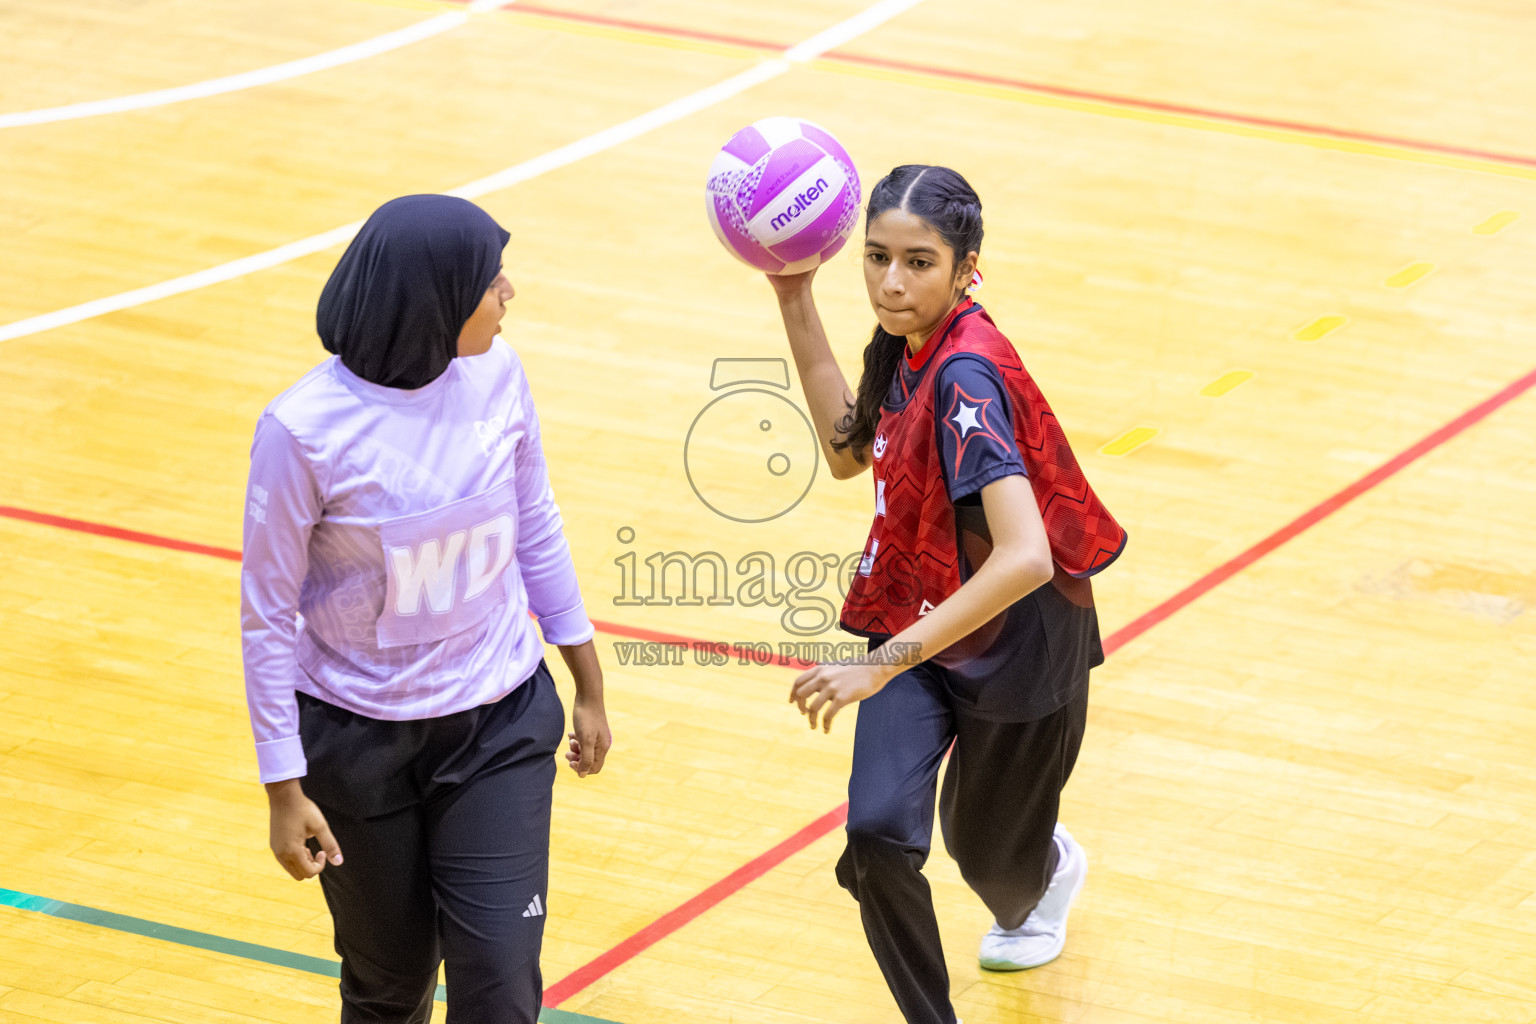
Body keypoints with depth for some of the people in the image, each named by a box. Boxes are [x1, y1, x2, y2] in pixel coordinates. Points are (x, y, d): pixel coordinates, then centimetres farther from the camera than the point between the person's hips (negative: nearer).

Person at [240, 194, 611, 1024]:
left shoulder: (495, 373, -10)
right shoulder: (304, 428, -22)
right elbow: (268, 615, -12)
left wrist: (588, 686, 12)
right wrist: (284, 790, -10)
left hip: (500, 724, 3)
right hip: (359, 739, -2)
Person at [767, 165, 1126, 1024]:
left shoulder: (967, 377, -33)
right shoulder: (911, 344, -9)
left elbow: (1024, 558, -42)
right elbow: (848, 450, 10)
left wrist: (886, 663, -43)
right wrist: (796, 299, 2)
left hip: (1016, 644, -5)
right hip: (919, 622, 5)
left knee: (987, 854, 20)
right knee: (878, 833, -17)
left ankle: (1048, 873, 59)